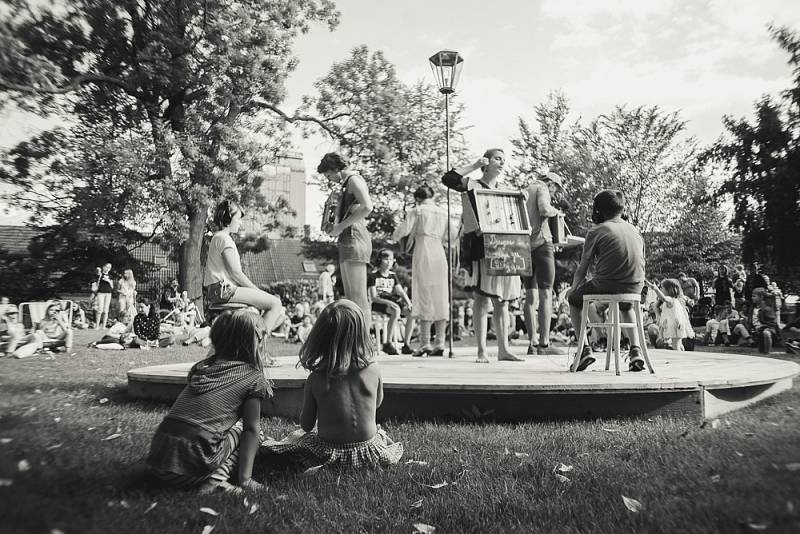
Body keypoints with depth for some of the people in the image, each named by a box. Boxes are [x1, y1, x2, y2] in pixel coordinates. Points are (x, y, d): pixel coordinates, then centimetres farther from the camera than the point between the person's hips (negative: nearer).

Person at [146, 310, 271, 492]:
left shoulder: (202, 366, 15)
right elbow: (251, 430, 0)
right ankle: (215, 479, -4)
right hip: (191, 468, -6)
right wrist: (245, 479, 3)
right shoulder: (254, 378, 1)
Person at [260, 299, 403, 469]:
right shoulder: (373, 369, -14)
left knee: (294, 437, 27)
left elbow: (306, 425, -5)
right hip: (369, 452, 0)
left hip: (327, 455, 1)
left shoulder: (315, 379, -16)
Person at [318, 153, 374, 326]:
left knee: (358, 297, -13)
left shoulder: (354, 179, -4)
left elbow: (367, 207, -20)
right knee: (350, 298, 8)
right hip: (346, 241, 10)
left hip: (355, 239, -10)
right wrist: (335, 226, 12)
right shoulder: (346, 185, 25)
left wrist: (341, 226, -15)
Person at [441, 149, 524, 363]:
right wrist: (474, 165, -8)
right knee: (481, 299, -7)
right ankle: (481, 351, -1)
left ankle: (504, 349, 13)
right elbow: (448, 179, -14)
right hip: (480, 247, -6)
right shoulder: (474, 186, 2)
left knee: (501, 301, 7)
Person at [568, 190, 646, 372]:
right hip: (634, 289, 6)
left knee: (573, 299, 21)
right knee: (626, 306, 39)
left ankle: (585, 350, 9)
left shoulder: (596, 231, -2)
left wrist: (574, 288, 19)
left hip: (606, 286, -5)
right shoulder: (635, 230, 14)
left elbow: (582, 269, 1)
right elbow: (641, 265, 19)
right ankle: (635, 349, 22)